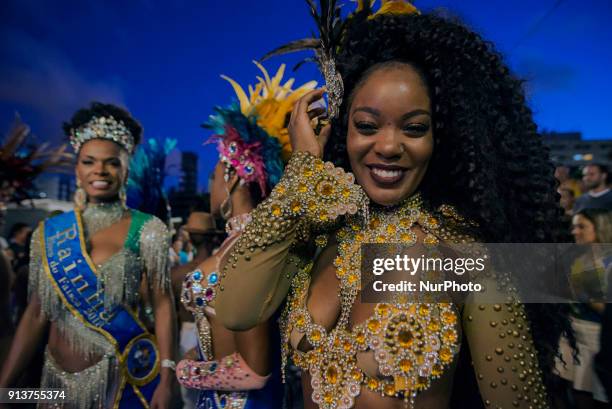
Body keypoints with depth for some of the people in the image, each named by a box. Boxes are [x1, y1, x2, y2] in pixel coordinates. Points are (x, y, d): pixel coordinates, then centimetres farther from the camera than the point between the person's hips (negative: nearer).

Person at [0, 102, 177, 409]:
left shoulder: (147, 231, -8)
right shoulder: (49, 233, 1)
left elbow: (163, 304, -9)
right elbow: (36, 314, 4)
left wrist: (166, 379, -14)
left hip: (123, 377, -3)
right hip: (59, 377, 3)